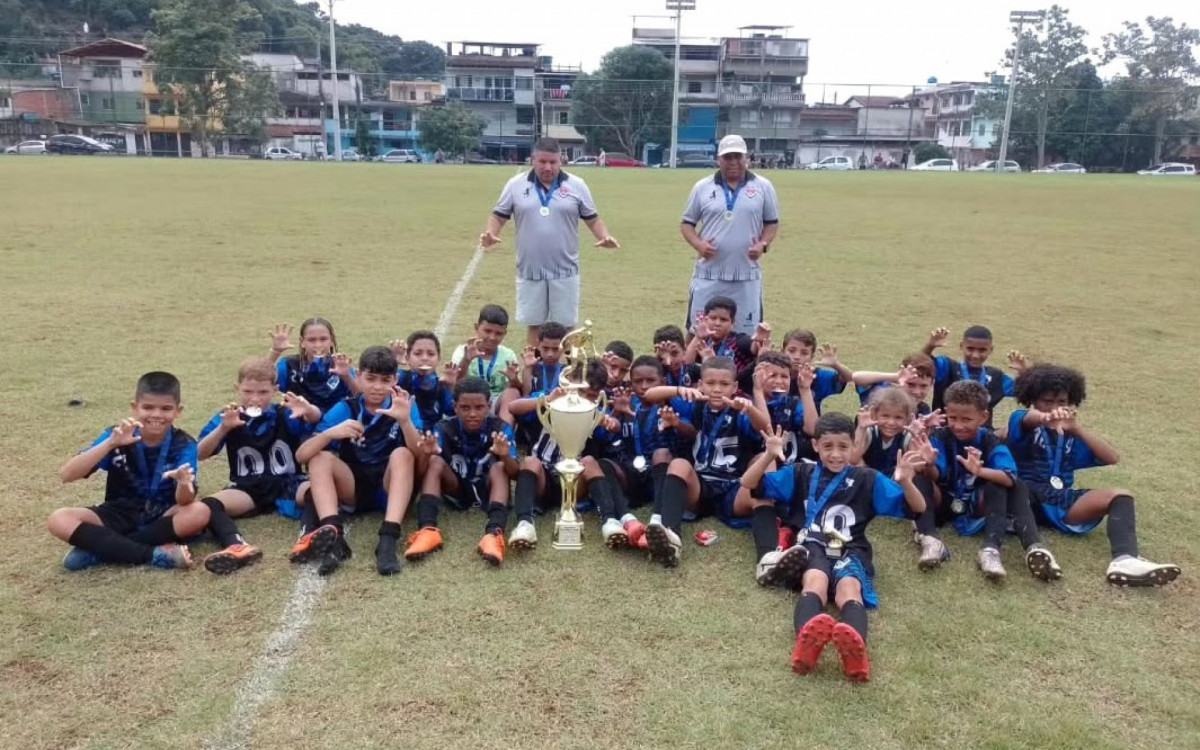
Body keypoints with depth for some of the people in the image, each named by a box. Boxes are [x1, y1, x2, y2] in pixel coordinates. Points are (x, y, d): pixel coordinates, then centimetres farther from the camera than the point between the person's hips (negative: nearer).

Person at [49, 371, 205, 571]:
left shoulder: (184, 445, -12)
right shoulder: (118, 435, -10)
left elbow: (184, 501, -24)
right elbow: (66, 475, -21)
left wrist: (184, 484, -48)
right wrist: (111, 444, -34)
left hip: (162, 516, -1)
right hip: (120, 514, 1)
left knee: (199, 513, -32)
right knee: (59, 520, -23)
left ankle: (98, 548, -23)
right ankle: (155, 555, -29)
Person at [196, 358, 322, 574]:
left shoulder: (286, 416, 1)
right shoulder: (229, 418, 3)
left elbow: (316, 418, -20)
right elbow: (200, 455, -9)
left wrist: (308, 410, -46)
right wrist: (223, 428, -27)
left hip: (288, 484, -1)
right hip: (247, 488, 1)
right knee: (207, 505, -29)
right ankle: (237, 547, -57)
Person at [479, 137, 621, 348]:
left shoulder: (576, 186, 2)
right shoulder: (516, 185, 2)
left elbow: (592, 218, 7)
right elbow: (499, 215, 7)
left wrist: (605, 237, -12)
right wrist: (490, 234, -14)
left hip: (565, 271, 0)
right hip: (530, 271, 1)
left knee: (566, 327, 5)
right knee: (533, 325, 10)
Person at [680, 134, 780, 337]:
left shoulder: (763, 186, 4)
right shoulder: (702, 187, 4)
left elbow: (772, 222, 11)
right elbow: (687, 223, 9)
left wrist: (763, 244, -9)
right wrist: (698, 244, -11)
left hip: (747, 275, 0)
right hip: (708, 274, 0)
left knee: (747, 332, 5)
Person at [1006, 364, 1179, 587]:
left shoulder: (1071, 436, 21)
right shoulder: (1022, 423, 8)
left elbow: (1112, 458, 4)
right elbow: (1027, 417, -21)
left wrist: (1077, 428, -10)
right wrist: (1046, 417, -47)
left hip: (1062, 500, 5)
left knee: (1121, 496, -16)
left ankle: (1124, 560, -41)